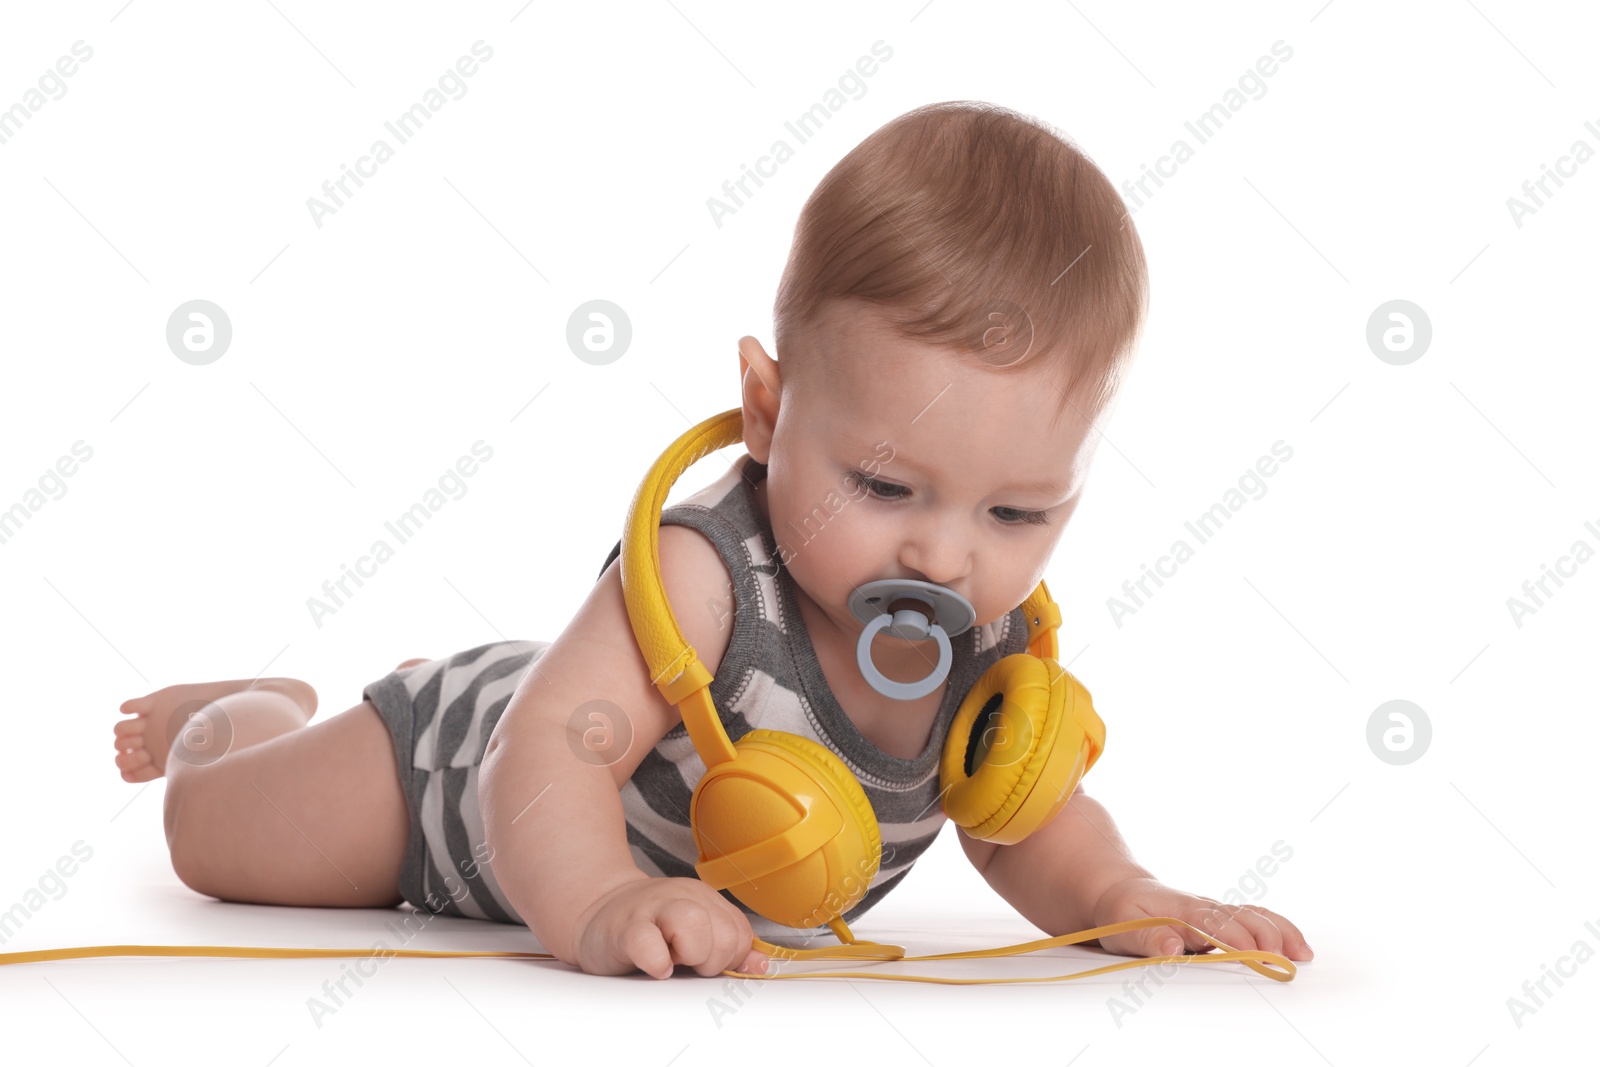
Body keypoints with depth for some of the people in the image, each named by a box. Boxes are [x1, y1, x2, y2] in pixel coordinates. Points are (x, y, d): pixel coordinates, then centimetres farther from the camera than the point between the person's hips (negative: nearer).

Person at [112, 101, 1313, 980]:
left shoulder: (997, 641, -26)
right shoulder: (703, 577, -47)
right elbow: (551, 753, -54)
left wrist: (1118, 894, -32)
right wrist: (598, 905, -73)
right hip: (460, 772, -6)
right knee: (214, 829, 14)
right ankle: (255, 708, 46)